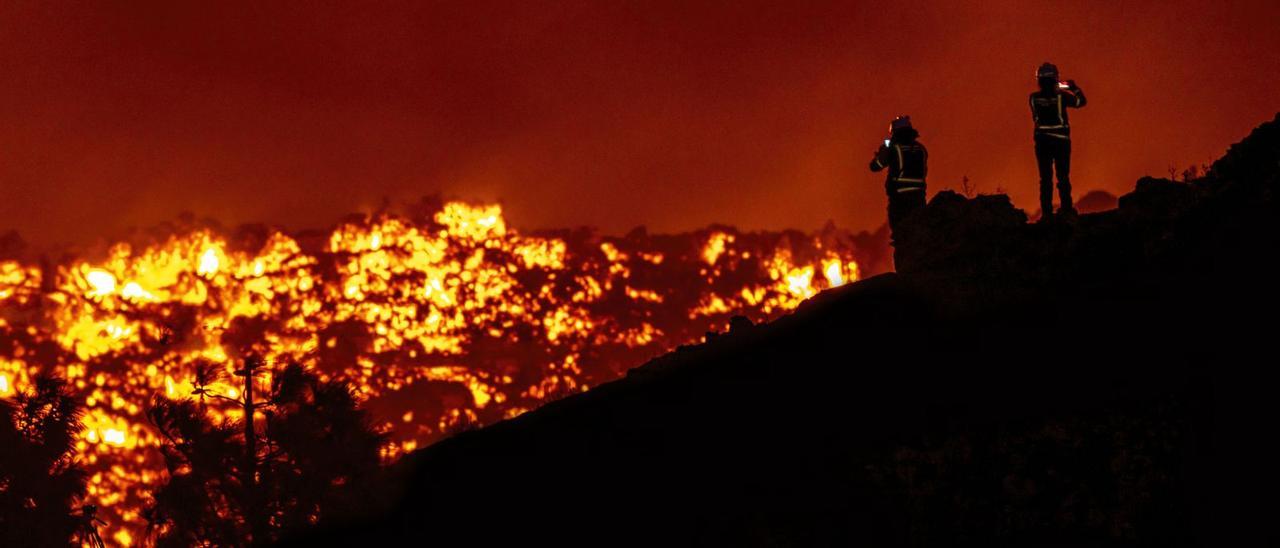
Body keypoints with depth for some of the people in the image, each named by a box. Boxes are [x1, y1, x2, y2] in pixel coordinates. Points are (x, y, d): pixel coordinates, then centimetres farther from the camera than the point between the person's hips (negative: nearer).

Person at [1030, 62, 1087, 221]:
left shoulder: (1034, 98, -7)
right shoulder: (1061, 96, -12)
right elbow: (1080, 101, 2)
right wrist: (1074, 88, 20)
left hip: (1042, 140, 1)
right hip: (1060, 140, -1)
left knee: (1045, 178, 4)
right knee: (1063, 175, 10)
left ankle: (1046, 211, 1)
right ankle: (1066, 207, 12)